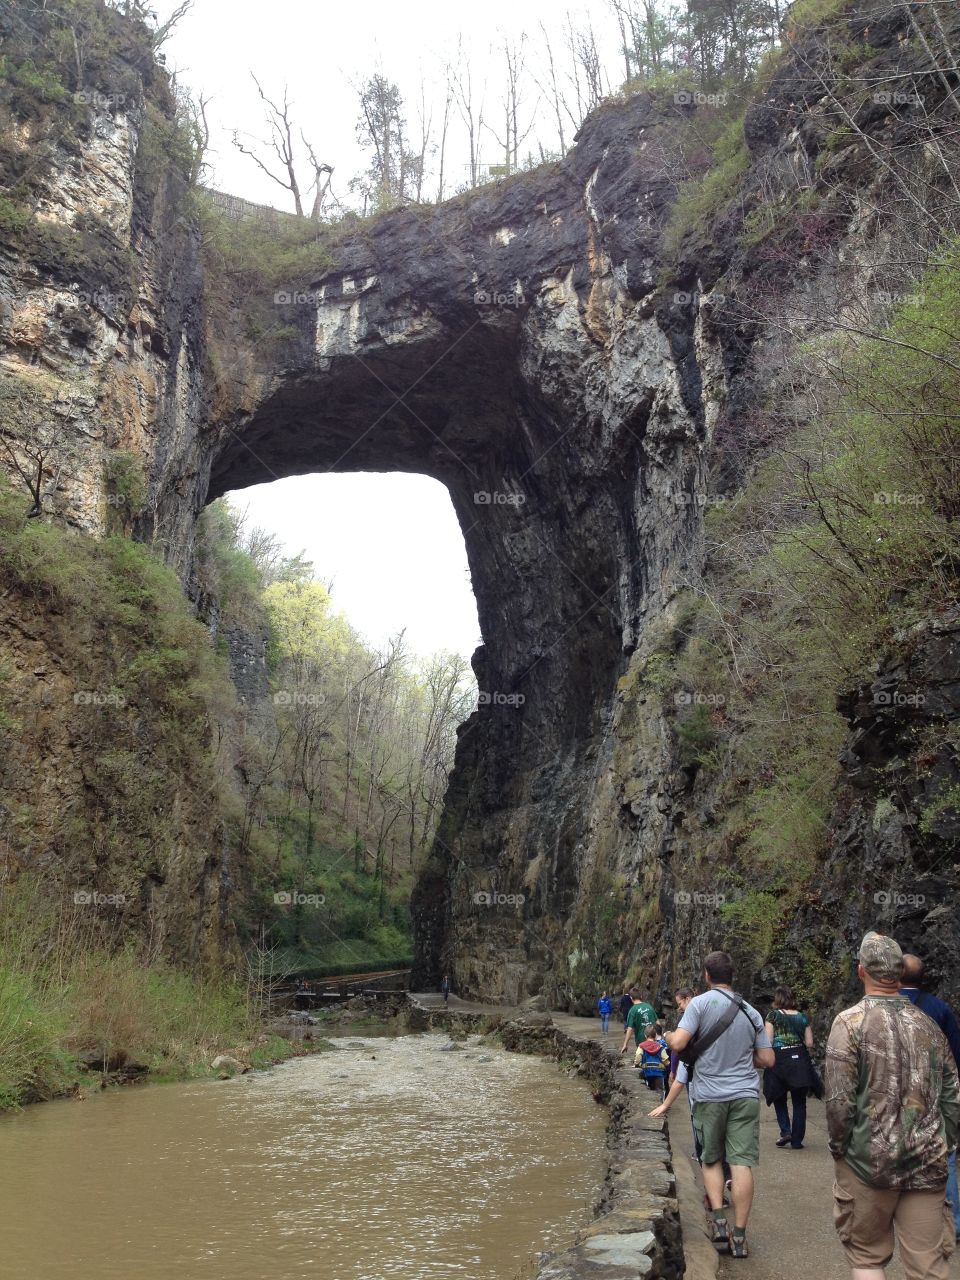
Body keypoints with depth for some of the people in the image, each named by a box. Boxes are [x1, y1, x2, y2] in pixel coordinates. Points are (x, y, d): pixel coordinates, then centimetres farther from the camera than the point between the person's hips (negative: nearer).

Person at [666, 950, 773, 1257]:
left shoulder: (700, 1003, -7)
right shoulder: (750, 1012, 6)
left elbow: (678, 1044, -16)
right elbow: (767, 1059, 9)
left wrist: (668, 1036, 6)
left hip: (710, 1095, -2)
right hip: (745, 1094, 2)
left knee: (711, 1159, 16)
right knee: (742, 1162, 0)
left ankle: (718, 1217, 2)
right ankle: (738, 1235, 1)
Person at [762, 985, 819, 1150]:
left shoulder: (773, 1015, -3)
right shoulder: (803, 1017, 5)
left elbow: (768, 1041, -8)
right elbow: (810, 1043, 5)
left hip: (779, 1060, -2)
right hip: (801, 1061, 2)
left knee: (779, 1098, 16)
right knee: (799, 1102, 10)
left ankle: (785, 1131, 1)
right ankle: (797, 1141, 10)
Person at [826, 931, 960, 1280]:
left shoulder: (851, 1021, -10)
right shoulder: (928, 1025, 5)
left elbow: (839, 1100, -13)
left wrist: (839, 1148, 1)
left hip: (869, 1159, -3)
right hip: (928, 1163, 4)